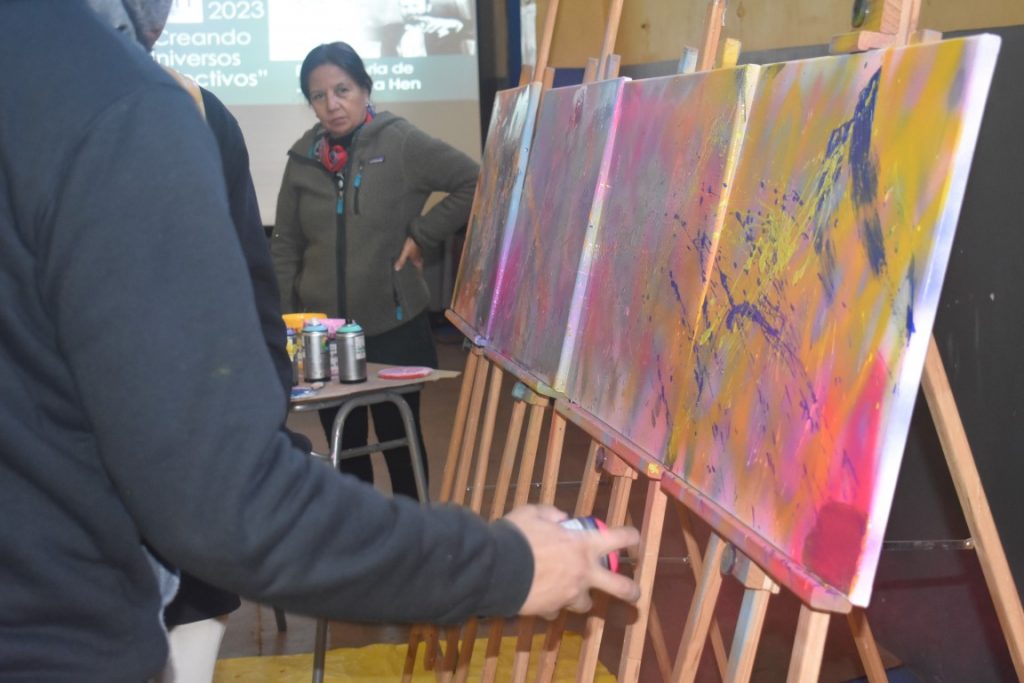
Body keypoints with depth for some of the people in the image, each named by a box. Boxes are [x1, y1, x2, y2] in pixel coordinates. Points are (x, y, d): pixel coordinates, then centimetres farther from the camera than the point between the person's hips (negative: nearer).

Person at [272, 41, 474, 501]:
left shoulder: (401, 143, -7)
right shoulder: (304, 157, 5)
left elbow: (473, 182, -7)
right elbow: (285, 246, 9)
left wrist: (422, 234, -10)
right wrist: (282, 321, 3)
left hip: (394, 329, -3)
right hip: (323, 332, 4)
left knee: (400, 441, 9)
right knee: (344, 449, 13)